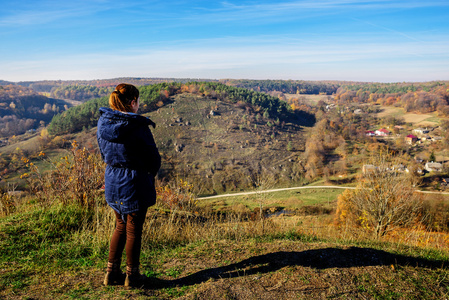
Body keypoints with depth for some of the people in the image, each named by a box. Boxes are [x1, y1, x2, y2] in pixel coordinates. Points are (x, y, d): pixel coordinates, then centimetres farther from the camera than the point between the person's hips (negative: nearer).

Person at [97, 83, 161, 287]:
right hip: (134, 184, -6)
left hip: (112, 182, 6)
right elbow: (153, 158, -12)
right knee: (134, 230, 10)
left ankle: (112, 273, 29)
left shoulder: (103, 122, 0)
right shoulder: (138, 126, -20)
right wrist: (150, 174, 8)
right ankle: (132, 276, 26)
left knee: (120, 226, 22)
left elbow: (104, 153, 11)